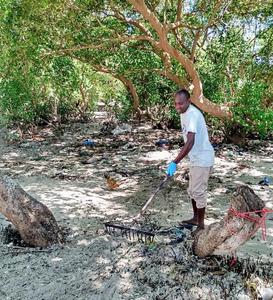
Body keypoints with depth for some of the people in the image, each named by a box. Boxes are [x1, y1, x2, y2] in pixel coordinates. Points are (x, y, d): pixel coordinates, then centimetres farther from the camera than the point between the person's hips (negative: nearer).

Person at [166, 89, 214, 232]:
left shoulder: (193, 114, -23)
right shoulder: (184, 113, 7)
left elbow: (190, 142, -34)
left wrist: (175, 162, -38)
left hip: (202, 159, -10)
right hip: (195, 158, 10)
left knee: (198, 192, -2)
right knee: (192, 191, 18)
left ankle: (201, 225, 12)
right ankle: (195, 218, 34)